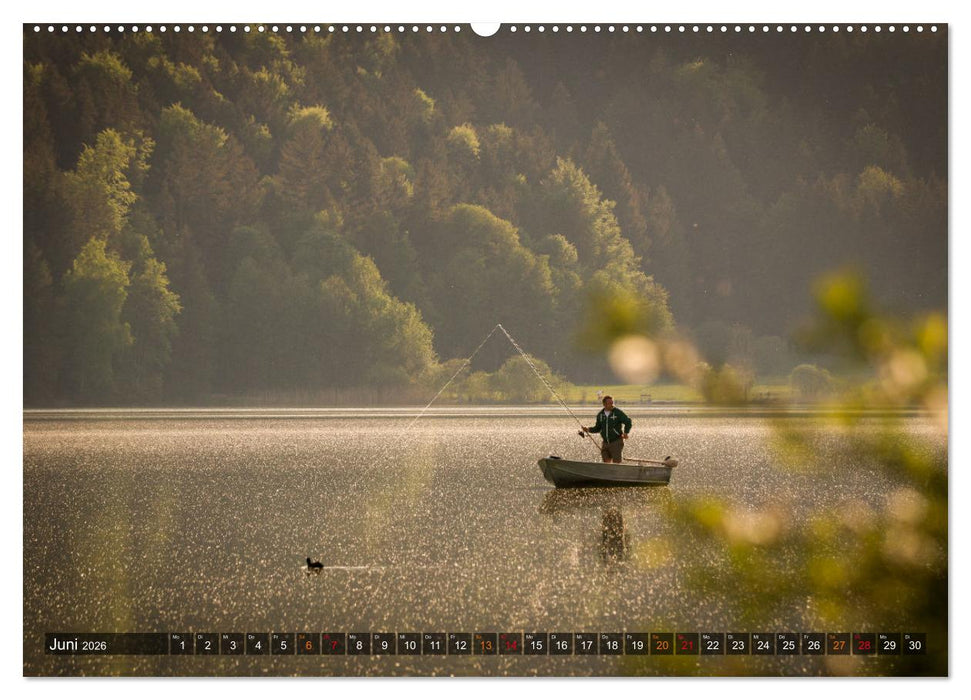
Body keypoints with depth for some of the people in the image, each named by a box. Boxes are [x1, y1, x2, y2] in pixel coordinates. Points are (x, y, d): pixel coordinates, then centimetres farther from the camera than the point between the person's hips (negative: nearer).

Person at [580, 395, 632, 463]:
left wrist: (626, 432, -18)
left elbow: (628, 422, -4)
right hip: (605, 443, 5)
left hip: (616, 442, -5)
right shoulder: (600, 415, 8)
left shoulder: (618, 412, -7)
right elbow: (598, 428, 18)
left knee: (616, 463, -9)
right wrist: (588, 430, 1)